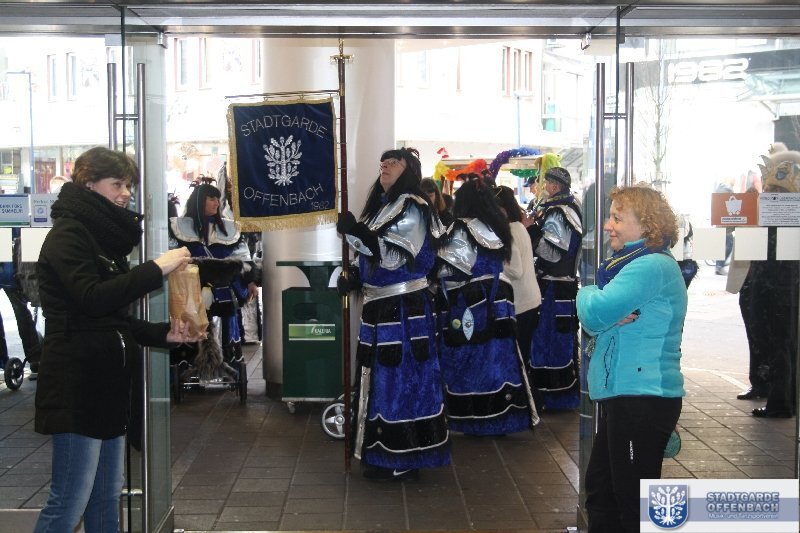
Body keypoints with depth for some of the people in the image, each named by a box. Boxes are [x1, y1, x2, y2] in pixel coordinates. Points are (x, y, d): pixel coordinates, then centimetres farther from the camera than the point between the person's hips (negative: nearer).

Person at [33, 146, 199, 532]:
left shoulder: (103, 238, 19)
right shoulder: (68, 235, -9)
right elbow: (92, 298, -24)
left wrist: (164, 334, 5)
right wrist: (156, 269, -22)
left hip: (106, 383, 10)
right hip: (76, 384, -10)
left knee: (106, 496, 14)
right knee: (70, 501, -7)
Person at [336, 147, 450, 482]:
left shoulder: (412, 207, -11)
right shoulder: (381, 205, 16)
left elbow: (395, 257, -21)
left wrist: (357, 232, -28)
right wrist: (354, 278, 6)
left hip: (403, 309, -9)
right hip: (379, 307, 9)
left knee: (401, 379, -4)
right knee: (382, 378, 13)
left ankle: (402, 461, 4)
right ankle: (384, 454, 23)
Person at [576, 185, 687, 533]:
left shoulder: (653, 266, -18)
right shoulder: (630, 263, 15)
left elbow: (593, 313, -25)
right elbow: (590, 322, 7)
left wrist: (587, 294, -4)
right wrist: (610, 316, -14)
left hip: (643, 397, -10)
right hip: (622, 395, 10)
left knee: (633, 499, 1)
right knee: (600, 488, 19)